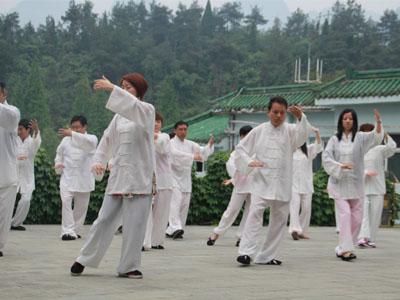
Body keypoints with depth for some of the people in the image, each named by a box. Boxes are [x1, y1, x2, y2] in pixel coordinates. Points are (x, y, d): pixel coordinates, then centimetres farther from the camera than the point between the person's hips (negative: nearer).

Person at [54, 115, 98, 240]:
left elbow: (88, 141, -24)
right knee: (66, 202, -17)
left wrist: (71, 134, -37)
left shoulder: (92, 139, 1)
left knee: (81, 207, 8)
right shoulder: (66, 140, 9)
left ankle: (76, 231, 25)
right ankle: (68, 231, -21)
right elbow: (59, 154, 22)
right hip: (67, 178, 0)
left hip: (84, 179, 0)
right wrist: (58, 165, 0)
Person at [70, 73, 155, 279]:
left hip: (139, 176, -3)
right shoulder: (120, 115, 14)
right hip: (118, 174, 4)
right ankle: (84, 259, 14)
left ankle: (128, 266, 7)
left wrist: (112, 89, -31)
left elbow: (134, 107, -22)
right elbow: (108, 139, 15)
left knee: (135, 222, -4)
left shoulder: (147, 110, 0)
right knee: (105, 218, 3)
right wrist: (98, 160, 0)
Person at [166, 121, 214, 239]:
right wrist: (193, 156, -31)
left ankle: (171, 231, 11)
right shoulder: (171, 143, -5)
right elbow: (176, 154, -23)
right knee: (175, 202, -20)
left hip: (186, 179, 6)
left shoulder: (190, 144, 15)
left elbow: (203, 152, 9)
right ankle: (175, 228, -30)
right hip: (174, 176, -6)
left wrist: (210, 144, -10)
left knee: (184, 205, 4)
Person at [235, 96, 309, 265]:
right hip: (261, 180, -2)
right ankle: (247, 251, -23)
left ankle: (267, 256, 17)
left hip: (282, 184, 2)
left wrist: (301, 118, -34)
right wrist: (250, 162, -10)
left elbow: (301, 136, -16)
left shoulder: (290, 131, 6)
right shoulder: (259, 131, 6)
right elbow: (240, 148, 9)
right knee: (255, 212, -18)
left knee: (279, 219, 6)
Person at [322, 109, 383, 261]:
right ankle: (345, 248, -14)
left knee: (356, 217, 3)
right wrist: (341, 166, -19)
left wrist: (379, 123, -33)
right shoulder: (334, 139, 3)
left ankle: (342, 248, 17)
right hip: (339, 183, -2)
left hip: (355, 183, 2)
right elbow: (326, 157, -5)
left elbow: (375, 137, -15)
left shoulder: (360, 137, 3)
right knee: (345, 213, -14)